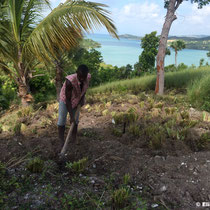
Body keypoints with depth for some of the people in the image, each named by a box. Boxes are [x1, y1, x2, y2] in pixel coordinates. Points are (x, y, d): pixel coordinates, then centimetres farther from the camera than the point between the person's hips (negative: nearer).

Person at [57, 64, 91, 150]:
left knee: (76, 120, 9)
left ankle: (74, 140, 24)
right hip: (65, 100, -4)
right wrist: (71, 116, -30)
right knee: (61, 121, -4)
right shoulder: (70, 81, -39)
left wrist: (82, 98, -9)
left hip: (76, 100, 4)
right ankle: (61, 142, 8)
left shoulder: (88, 77, -24)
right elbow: (67, 100, -32)